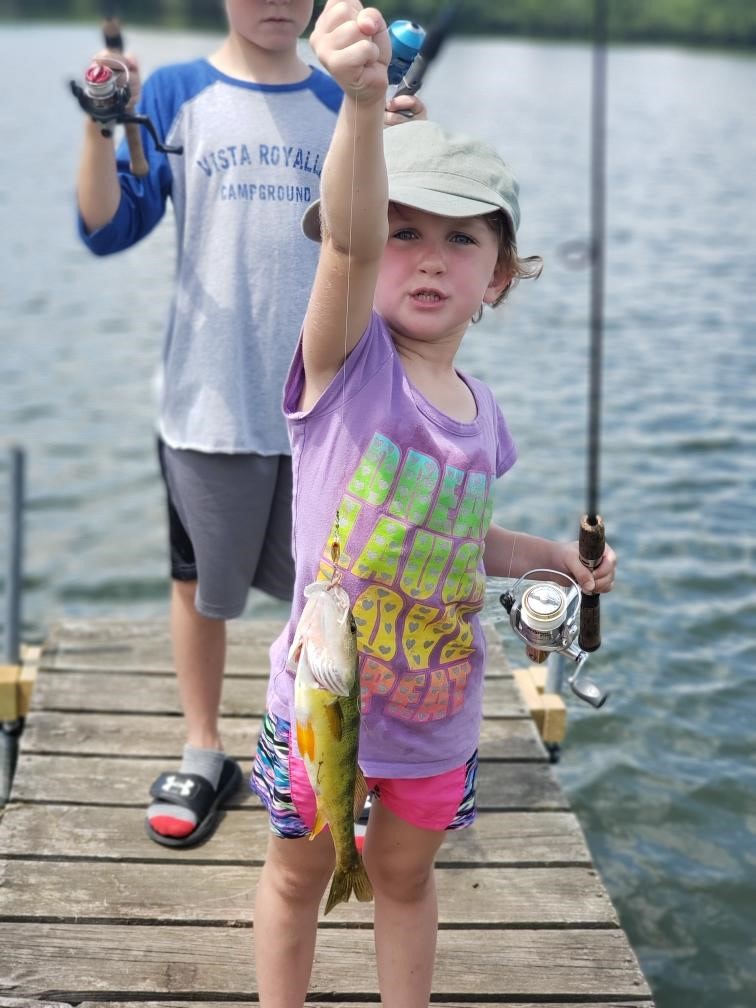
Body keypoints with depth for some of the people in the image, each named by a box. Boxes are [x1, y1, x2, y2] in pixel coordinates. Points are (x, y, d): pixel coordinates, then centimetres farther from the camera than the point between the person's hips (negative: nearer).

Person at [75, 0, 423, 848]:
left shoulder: (343, 106, 5)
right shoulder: (174, 95, 0)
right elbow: (108, 231, -4)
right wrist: (99, 125, -19)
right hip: (209, 398, -1)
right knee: (199, 581, 12)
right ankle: (203, 756, 30)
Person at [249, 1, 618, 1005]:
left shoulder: (482, 413, -1)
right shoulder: (348, 360, -18)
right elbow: (349, 239, -40)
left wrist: (552, 555, 2)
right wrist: (363, 103, -56)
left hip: (439, 720, 4)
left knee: (406, 874, 24)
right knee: (299, 873, 19)